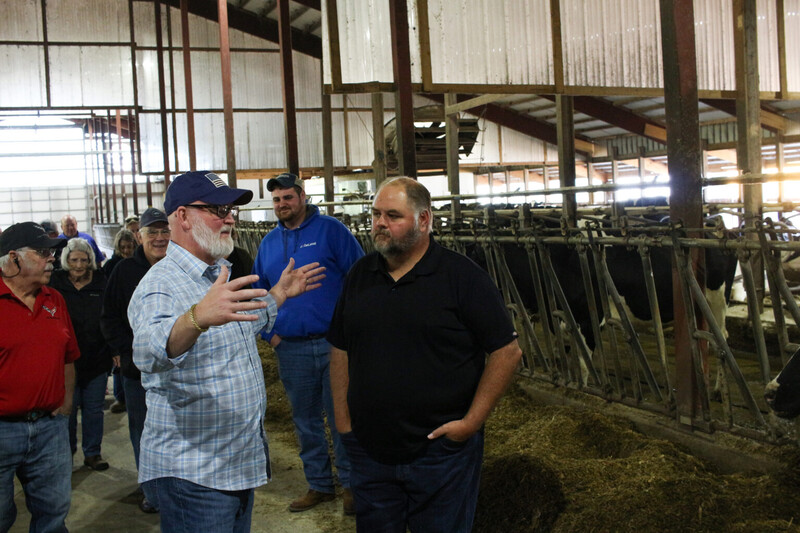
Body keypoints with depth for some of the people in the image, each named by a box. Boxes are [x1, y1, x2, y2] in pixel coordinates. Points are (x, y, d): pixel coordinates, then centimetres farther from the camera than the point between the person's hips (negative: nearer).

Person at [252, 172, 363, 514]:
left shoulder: (330, 229, -4)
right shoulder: (269, 243, 11)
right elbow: (258, 293, 20)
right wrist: (270, 332, 8)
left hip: (333, 342, -5)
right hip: (291, 348, 5)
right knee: (305, 421, 13)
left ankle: (351, 483, 18)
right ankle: (319, 485, 27)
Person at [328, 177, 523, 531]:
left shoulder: (462, 276, -9)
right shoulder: (359, 275, 6)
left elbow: (506, 351, -10)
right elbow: (341, 351, 11)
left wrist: (472, 421, -12)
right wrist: (343, 421, 6)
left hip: (441, 449, -4)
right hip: (368, 448, 4)